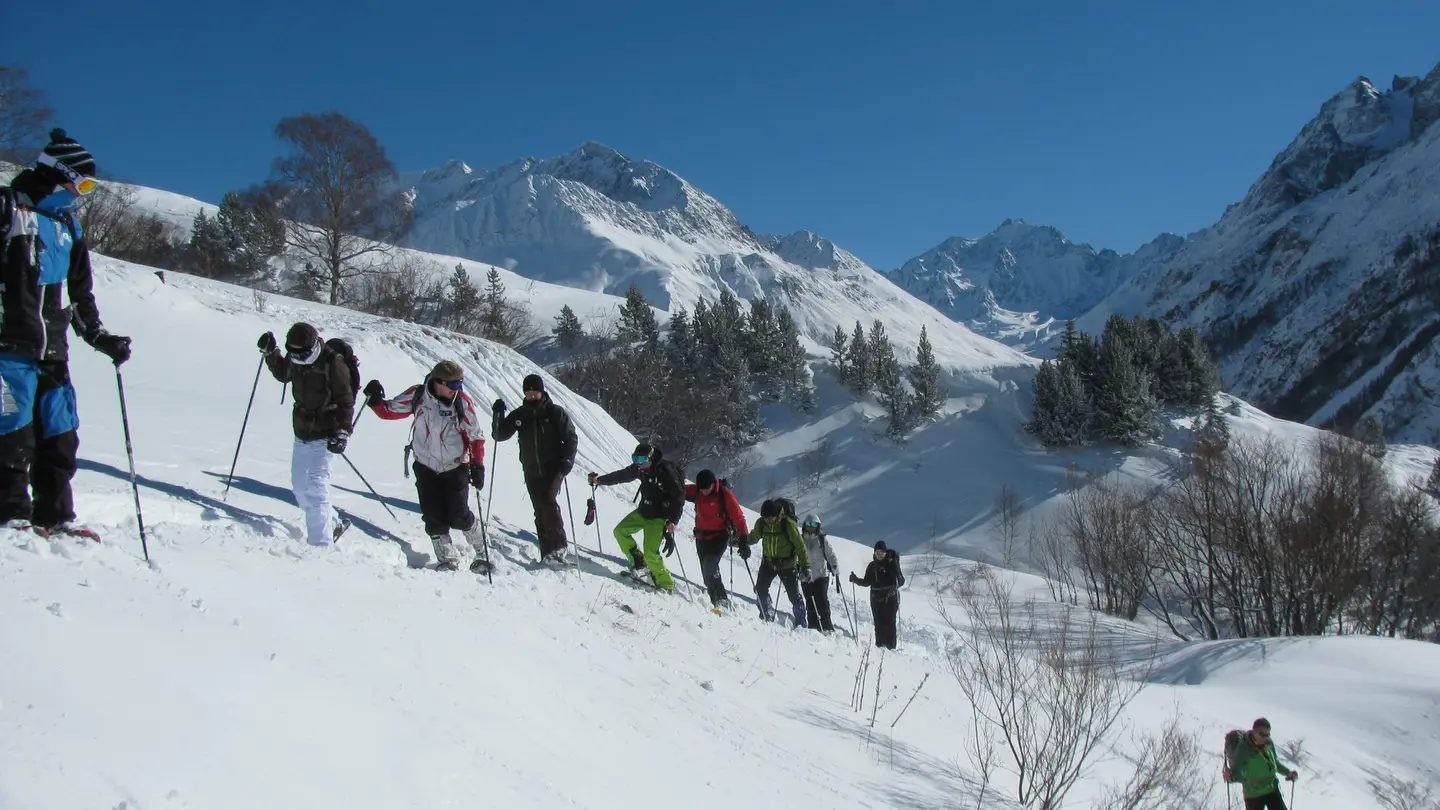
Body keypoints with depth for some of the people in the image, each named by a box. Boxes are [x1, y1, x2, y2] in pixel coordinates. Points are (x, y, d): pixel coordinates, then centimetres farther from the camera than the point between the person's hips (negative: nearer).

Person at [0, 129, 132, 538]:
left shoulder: (67, 225, 16)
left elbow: (80, 291, 22)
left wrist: (99, 336, 20)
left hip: (53, 351, 7)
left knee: (60, 436, 8)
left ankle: (56, 516, 17)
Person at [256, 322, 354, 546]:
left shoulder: (332, 362, -18)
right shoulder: (294, 360, 1)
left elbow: (346, 400, -15)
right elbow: (283, 374, 24)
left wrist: (343, 431, -23)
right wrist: (271, 353, 10)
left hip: (324, 436, -7)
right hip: (301, 433, 7)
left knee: (315, 487, -14)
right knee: (299, 486, 13)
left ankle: (321, 543, -11)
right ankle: (333, 524, 31)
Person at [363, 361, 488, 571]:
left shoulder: (463, 402, -17)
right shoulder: (417, 396, -12)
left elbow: (476, 436, -10)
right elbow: (389, 411, 0)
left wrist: (477, 466, -16)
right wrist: (375, 400, -20)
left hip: (455, 468, -2)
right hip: (426, 467, 2)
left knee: (459, 517, -2)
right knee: (433, 518, 1)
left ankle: (483, 552, 21)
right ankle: (447, 560, 15)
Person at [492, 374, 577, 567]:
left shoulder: (555, 413, -2)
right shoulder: (519, 415, 7)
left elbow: (571, 439, -2)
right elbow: (500, 435, 9)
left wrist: (566, 463, -12)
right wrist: (498, 416, -8)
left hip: (553, 469, -4)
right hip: (531, 472, 4)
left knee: (549, 503, -21)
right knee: (540, 510, 3)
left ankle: (557, 548, -18)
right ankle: (548, 553, 4)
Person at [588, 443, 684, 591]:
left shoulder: (666, 470, -25)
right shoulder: (639, 467, -4)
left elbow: (679, 497, -23)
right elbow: (622, 475, 13)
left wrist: (673, 521, -27)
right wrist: (599, 480, 11)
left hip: (659, 517, -8)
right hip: (643, 511, 8)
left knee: (650, 553, -15)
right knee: (620, 530, 5)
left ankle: (666, 584, 0)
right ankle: (639, 562, 17)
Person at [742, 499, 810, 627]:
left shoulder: (788, 524, -21)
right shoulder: (761, 523, -9)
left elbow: (800, 546, -16)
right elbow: (753, 537, 12)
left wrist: (805, 566, -17)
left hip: (787, 565, -4)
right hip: (768, 562, 4)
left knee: (794, 595, -2)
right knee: (760, 589, -4)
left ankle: (800, 622, 13)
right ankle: (767, 616, 15)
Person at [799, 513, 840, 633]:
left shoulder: (822, 540, 4)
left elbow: (831, 556, 3)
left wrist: (836, 573, -5)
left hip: (821, 576, -2)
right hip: (805, 577, 2)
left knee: (822, 602, -12)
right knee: (810, 605, 3)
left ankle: (827, 628, -10)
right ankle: (813, 627, 8)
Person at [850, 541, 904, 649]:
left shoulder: (892, 563, -3)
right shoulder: (872, 566, 10)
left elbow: (901, 580, -6)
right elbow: (867, 582, 15)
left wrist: (895, 585, -27)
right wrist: (856, 580, 0)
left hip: (890, 598, -4)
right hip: (876, 598, 4)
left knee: (889, 622, -8)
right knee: (879, 623, 3)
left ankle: (890, 646, -6)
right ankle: (879, 645, 8)